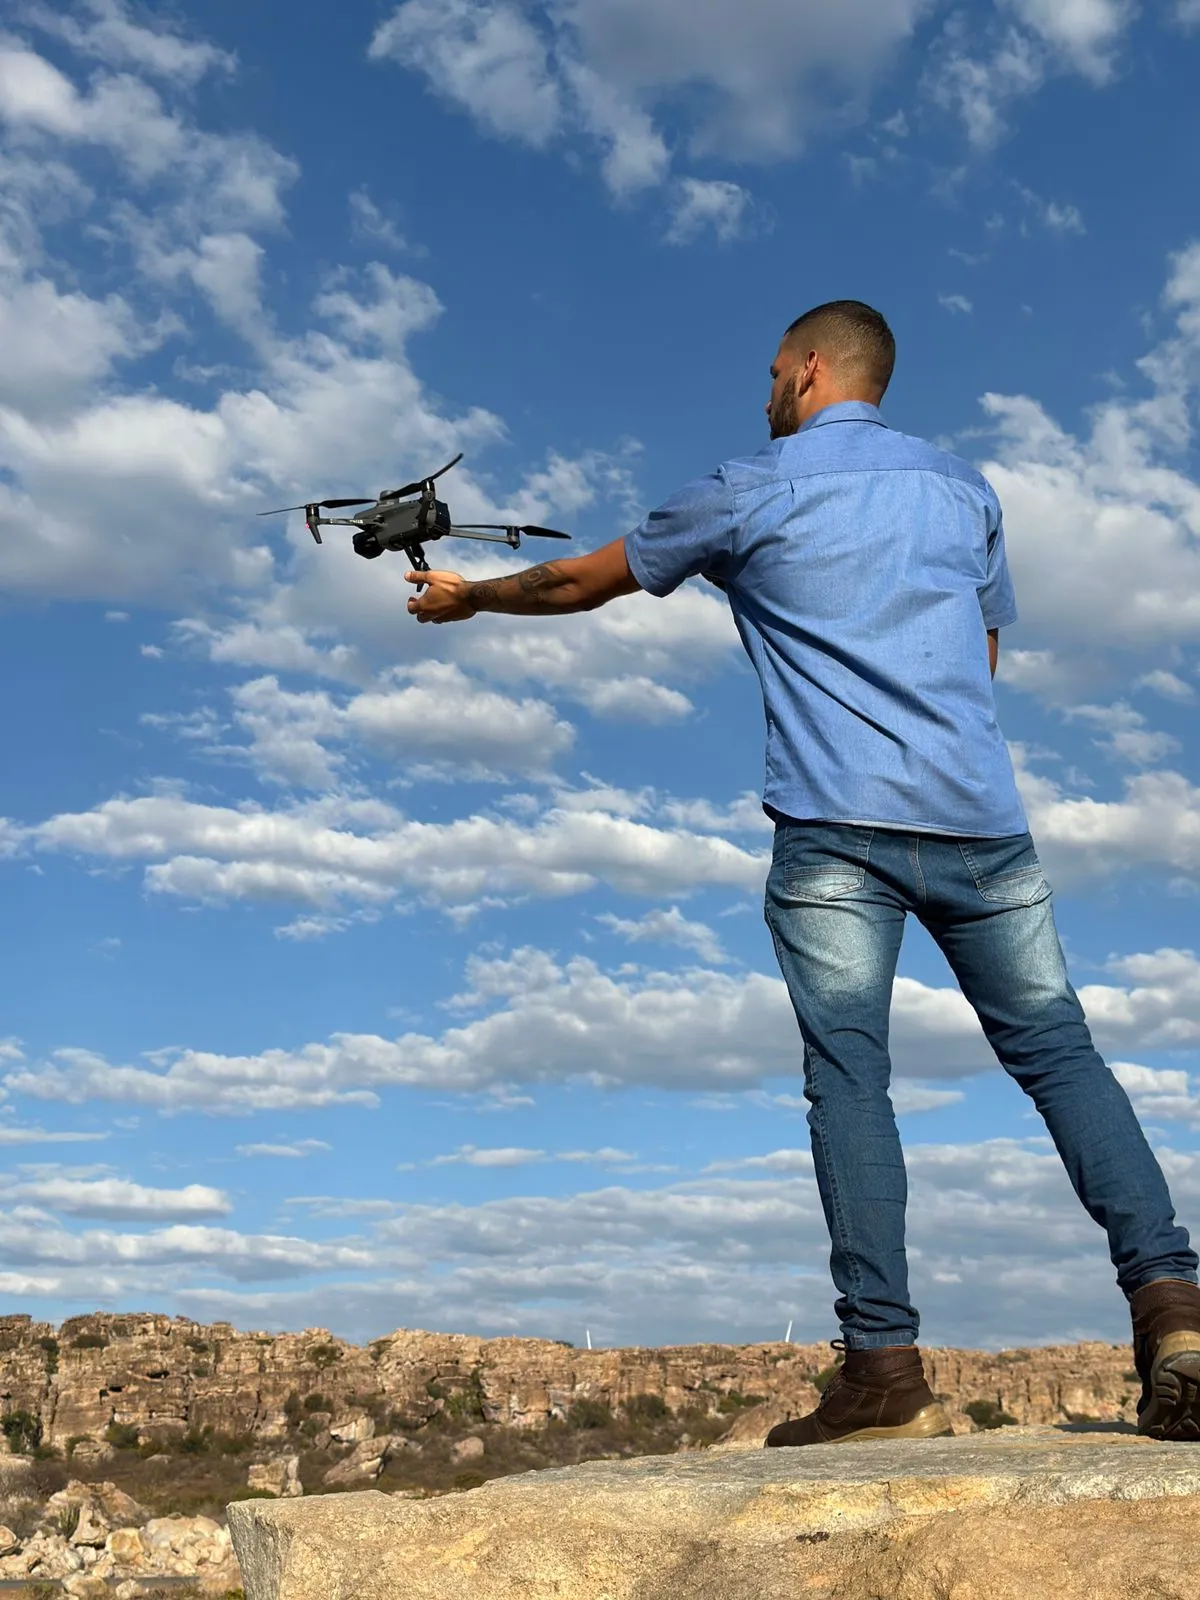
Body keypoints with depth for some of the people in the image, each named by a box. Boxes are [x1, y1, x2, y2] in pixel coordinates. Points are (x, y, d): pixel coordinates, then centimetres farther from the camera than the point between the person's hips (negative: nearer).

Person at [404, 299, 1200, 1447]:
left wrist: (466, 597, 36)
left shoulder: (749, 493, 8)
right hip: (980, 821, 4)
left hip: (835, 828, -3)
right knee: (1057, 1049, 7)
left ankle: (884, 1367, -10)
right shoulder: (964, 487, 19)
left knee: (848, 1077, -4)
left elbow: (581, 584, 19)